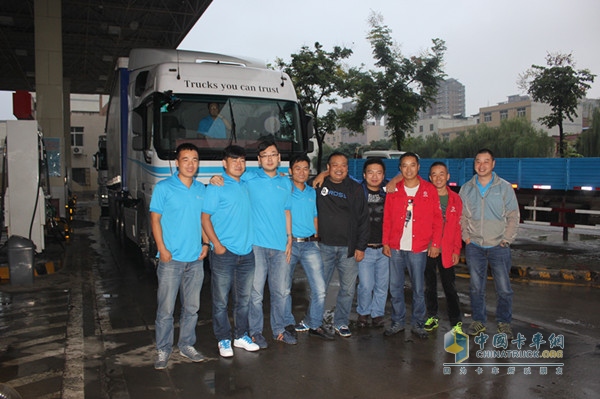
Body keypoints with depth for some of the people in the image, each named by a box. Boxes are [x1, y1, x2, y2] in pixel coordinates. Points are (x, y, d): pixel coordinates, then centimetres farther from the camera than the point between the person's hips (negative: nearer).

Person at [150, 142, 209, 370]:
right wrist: (162, 249, -13)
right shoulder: (164, 188, -3)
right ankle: (163, 350, 16)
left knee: (192, 307, 13)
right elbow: (155, 218, -4)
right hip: (171, 259, -4)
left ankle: (187, 345, 27)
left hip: (195, 259, 4)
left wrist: (205, 244, 4)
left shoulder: (201, 189, 10)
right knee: (166, 308, 1)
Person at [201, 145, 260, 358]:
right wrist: (217, 244, -15)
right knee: (221, 300, 4)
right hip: (224, 254, -5)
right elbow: (205, 217, -8)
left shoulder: (246, 185, 11)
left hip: (247, 252, 5)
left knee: (244, 298, 14)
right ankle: (223, 339, 19)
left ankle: (241, 336, 28)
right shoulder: (216, 187, -5)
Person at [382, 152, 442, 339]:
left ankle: (418, 324, 20)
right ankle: (397, 322, 22)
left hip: (419, 249, -2)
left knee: (418, 289, 6)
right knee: (395, 287, 8)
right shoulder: (393, 190, 6)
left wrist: (435, 243, -3)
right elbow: (387, 218, 7)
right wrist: (385, 242, 2)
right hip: (395, 248, 2)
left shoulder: (429, 190, 2)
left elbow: (437, 219, 3)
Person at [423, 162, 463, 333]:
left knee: (449, 286, 4)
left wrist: (456, 250, 1)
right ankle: (432, 317, 26)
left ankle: (456, 322, 14)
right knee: (429, 285, 11)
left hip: (446, 251, 0)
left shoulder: (455, 199, 4)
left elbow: (458, 226, 5)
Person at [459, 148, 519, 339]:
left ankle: (504, 322, 21)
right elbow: (461, 216, 9)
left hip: (498, 246, -2)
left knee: (504, 288, 2)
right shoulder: (466, 189, 5)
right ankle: (479, 320, 25)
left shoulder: (504, 187, -1)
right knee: (476, 287, 10)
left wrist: (506, 240, -6)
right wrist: (466, 237, -1)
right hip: (474, 246, 2)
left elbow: (513, 216, 0)